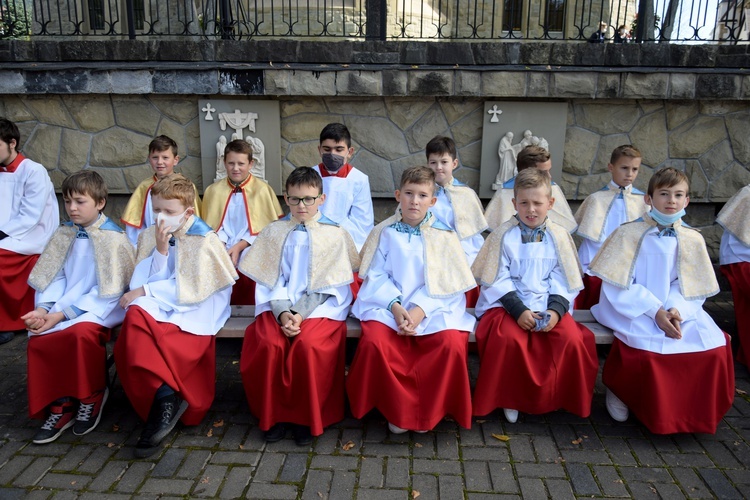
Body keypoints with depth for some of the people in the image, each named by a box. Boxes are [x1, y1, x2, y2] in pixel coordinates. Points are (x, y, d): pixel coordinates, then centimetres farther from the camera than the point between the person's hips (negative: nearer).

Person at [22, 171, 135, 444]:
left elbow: (108, 290, -14)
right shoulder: (65, 234, 11)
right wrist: (44, 308, -11)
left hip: (100, 308, -6)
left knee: (82, 332, -33)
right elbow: (54, 276, 9)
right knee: (38, 341, -18)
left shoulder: (112, 237, -9)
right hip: (62, 310, 6)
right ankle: (59, 407, 3)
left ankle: (91, 398, -6)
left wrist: (62, 314, -18)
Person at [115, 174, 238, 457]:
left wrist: (145, 291, -13)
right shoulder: (149, 236, 9)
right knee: (136, 315, -31)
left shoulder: (204, 240, -6)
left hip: (194, 311, -5)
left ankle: (163, 402, -16)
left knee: (138, 329, -30)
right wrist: (160, 250, -14)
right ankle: (165, 396, -24)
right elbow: (150, 279, 2)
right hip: (159, 307, 5)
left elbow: (193, 289, -13)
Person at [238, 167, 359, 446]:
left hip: (321, 306, -2)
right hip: (279, 305, 2)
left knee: (307, 345, -31)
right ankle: (274, 413, -4)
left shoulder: (335, 234, 4)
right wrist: (283, 313, -13)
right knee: (268, 344, -27)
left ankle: (308, 417, -8)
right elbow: (271, 279, 5)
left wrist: (301, 314, -14)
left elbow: (327, 284, -2)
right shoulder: (274, 232, 12)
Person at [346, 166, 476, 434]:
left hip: (433, 306, 0)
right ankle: (397, 409, -3)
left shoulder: (443, 235, 4)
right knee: (373, 342, -28)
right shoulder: (384, 232, 6)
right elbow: (376, 275, 0)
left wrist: (421, 310, -17)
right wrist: (395, 306, -16)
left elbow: (445, 282, -3)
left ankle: (429, 410, -1)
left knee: (453, 345, -28)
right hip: (389, 304, 1)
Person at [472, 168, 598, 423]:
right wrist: (518, 309, -18)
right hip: (507, 304, -2)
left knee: (572, 339, -23)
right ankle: (509, 398, -5)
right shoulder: (503, 235, -2)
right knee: (509, 338, -32)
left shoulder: (559, 236, 6)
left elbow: (563, 281, 4)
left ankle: (553, 398, 4)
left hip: (547, 305, 3)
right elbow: (498, 281, -5)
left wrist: (556, 309, -13)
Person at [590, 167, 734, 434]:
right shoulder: (629, 234, -1)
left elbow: (692, 286, 6)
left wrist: (678, 310, -16)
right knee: (648, 348, -33)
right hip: (635, 310, -4)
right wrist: (654, 311, -18)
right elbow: (619, 285, -8)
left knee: (715, 347, -20)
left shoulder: (693, 240, 10)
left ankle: (691, 410, 6)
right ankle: (620, 390, 1)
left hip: (678, 310, 4)